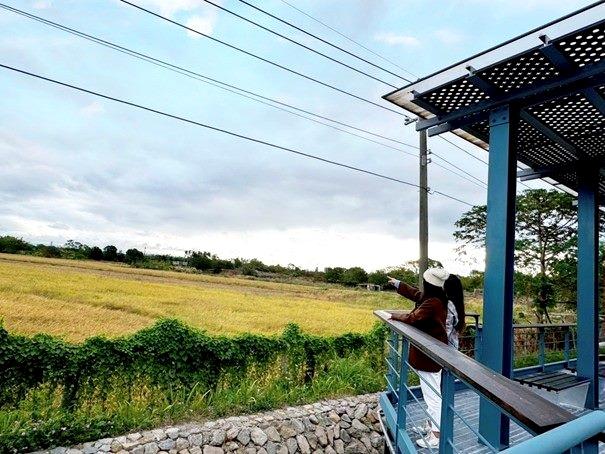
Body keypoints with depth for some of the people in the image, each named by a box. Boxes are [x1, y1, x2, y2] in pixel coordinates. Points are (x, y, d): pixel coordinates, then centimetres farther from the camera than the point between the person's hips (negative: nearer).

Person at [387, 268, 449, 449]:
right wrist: (396, 283, 31)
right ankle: (431, 426, 33)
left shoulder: (433, 303, -26)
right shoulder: (432, 298, 4)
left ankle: (436, 436, 8)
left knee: (432, 395, -2)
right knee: (431, 393, 20)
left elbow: (412, 319, -23)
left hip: (430, 355, -10)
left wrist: (395, 316, -4)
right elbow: (414, 293, 20)